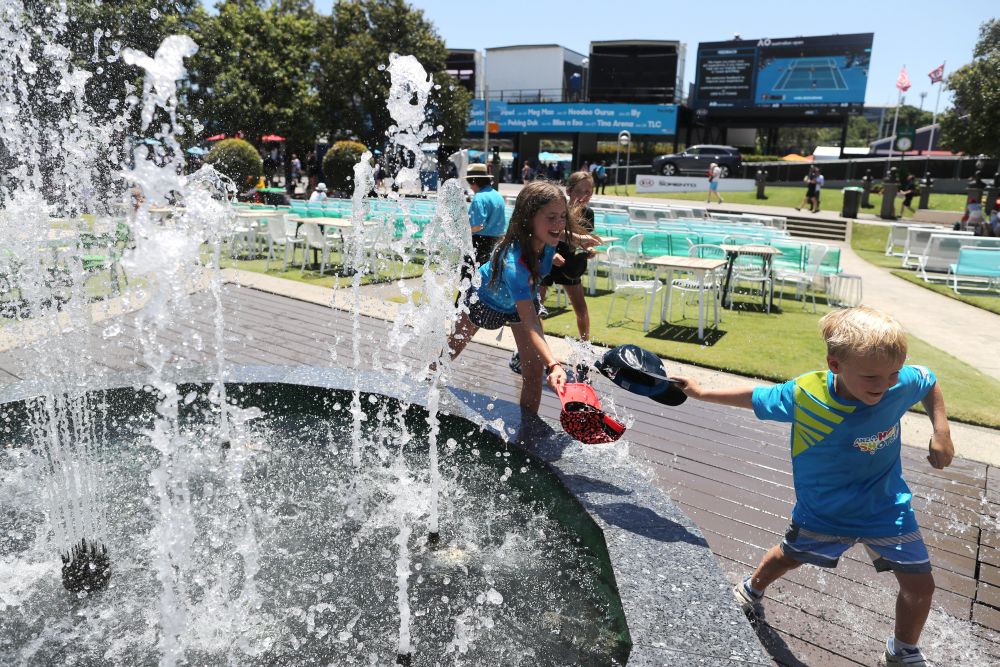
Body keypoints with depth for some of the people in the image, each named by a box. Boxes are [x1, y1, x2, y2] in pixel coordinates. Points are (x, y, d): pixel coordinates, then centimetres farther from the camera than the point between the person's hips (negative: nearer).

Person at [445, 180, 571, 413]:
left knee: (534, 371, -6)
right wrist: (554, 365, -62)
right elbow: (529, 323, -54)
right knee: (452, 350, 23)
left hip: (522, 299, 5)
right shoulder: (514, 262, -50)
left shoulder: (548, 238, -31)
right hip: (485, 298, -4)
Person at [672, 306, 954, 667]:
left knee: (920, 584, 5)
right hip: (823, 511, -1)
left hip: (886, 506, 2)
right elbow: (757, 397, -11)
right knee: (788, 556, 22)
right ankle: (752, 590, 55)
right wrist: (702, 393, -5)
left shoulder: (904, 382, -24)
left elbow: (931, 383, 1)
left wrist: (941, 431, -10)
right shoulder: (804, 395, -30)